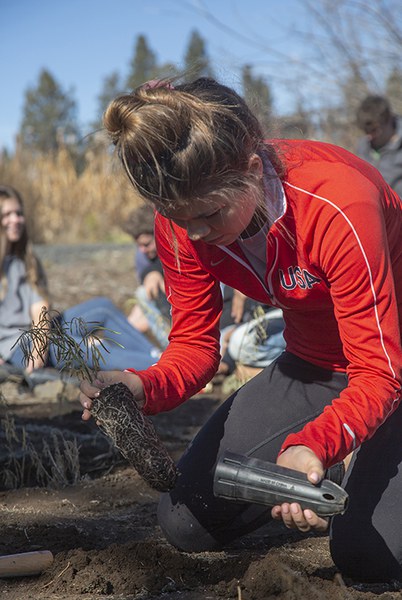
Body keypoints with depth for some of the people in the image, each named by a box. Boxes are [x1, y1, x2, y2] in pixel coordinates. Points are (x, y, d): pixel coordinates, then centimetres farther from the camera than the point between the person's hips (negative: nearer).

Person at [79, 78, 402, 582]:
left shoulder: (338, 206, -36)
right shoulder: (181, 221, -17)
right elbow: (195, 346, -10)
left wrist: (314, 445, -51)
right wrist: (143, 388, -32)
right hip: (311, 365, 6)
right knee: (186, 522, -2)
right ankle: (337, 467, 18)